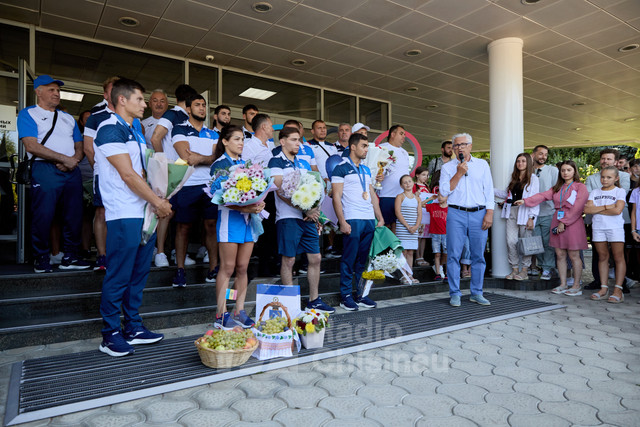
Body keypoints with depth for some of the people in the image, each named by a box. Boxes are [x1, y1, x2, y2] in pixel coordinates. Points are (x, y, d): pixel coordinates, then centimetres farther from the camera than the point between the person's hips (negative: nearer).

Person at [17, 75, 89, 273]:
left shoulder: (68, 118, 23)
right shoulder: (28, 114, 5)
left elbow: (79, 146, 18)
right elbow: (31, 146, -8)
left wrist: (74, 160, -5)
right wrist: (64, 159, -11)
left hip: (72, 171, 5)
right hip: (45, 170, -5)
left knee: (74, 215, 3)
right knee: (43, 216, -5)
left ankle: (70, 257, 13)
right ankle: (41, 258, 10)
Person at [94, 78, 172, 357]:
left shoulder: (136, 132, 19)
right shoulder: (109, 129, -9)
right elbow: (128, 175, -16)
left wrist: (158, 202, 7)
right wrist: (158, 202, -11)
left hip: (145, 213, 9)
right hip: (124, 215, -9)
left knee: (139, 273, 12)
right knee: (119, 277, -2)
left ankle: (133, 328, 23)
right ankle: (110, 335, 11)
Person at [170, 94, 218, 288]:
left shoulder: (212, 134, 18)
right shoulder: (179, 129, 5)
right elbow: (186, 156, -10)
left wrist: (199, 158, -9)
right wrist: (208, 157, -2)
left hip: (210, 184, 3)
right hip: (187, 185, -3)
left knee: (212, 225, 1)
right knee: (183, 227, 2)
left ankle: (213, 267, 9)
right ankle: (180, 270, 12)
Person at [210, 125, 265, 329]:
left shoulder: (245, 163, 17)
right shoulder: (219, 164, -2)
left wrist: (258, 204, -4)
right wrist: (242, 208, -22)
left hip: (248, 216, 6)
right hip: (229, 217, -6)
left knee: (243, 268, 8)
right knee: (227, 268, -3)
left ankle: (239, 312, 17)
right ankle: (221, 314, 7)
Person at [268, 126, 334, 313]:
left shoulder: (304, 164, 19)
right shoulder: (276, 162, -2)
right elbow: (281, 191, -13)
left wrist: (314, 209, -1)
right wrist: (305, 210, -16)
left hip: (308, 218, 7)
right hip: (288, 217, -6)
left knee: (315, 258, 7)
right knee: (288, 260, -1)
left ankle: (314, 300, 20)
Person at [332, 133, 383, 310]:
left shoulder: (366, 170, 19)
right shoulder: (341, 168, -2)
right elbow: (336, 197, -8)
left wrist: (380, 218, 15)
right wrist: (342, 222, -15)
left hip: (370, 219, 7)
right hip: (352, 220, -6)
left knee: (363, 259, 10)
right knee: (349, 259, -2)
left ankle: (361, 294, 18)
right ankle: (346, 296, 8)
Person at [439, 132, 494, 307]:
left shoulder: (482, 164, 11)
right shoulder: (447, 167, 8)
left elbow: (489, 190, 6)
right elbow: (444, 191, -3)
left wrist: (489, 213, -3)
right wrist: (459, 173, -8)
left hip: (479, 214, 1)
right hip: (456, 214, -1)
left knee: (478, 255, 4)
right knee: (454, 255, -3)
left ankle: (477, 293, 16)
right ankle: (455, 294, 7)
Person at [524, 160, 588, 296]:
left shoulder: (581, 187, -1)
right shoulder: (557, 188, 18)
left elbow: (576, 208, -10)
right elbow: (543, 196, 7)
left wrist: (564, 222, -14)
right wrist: (526, 201, -5)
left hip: (573, 223, -5)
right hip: (558, 222, 6)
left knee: (574, 255, -2)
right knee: (560, 255, 6)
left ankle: (576, 286, 7)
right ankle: (563, 284, 14)